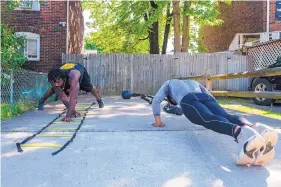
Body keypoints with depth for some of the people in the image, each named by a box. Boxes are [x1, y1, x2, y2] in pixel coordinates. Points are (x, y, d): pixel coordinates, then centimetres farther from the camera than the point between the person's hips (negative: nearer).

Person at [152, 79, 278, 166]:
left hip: (188, 100, -4)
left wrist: (158, 120, 32)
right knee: (226, 117, -22)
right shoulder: (193, 82, 50)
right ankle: (255, 128, -55)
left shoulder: (169, 83, 41)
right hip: (206, 97, 4)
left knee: (209, 119, -31)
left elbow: (156, 100, 29)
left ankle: (239, 132, -63)